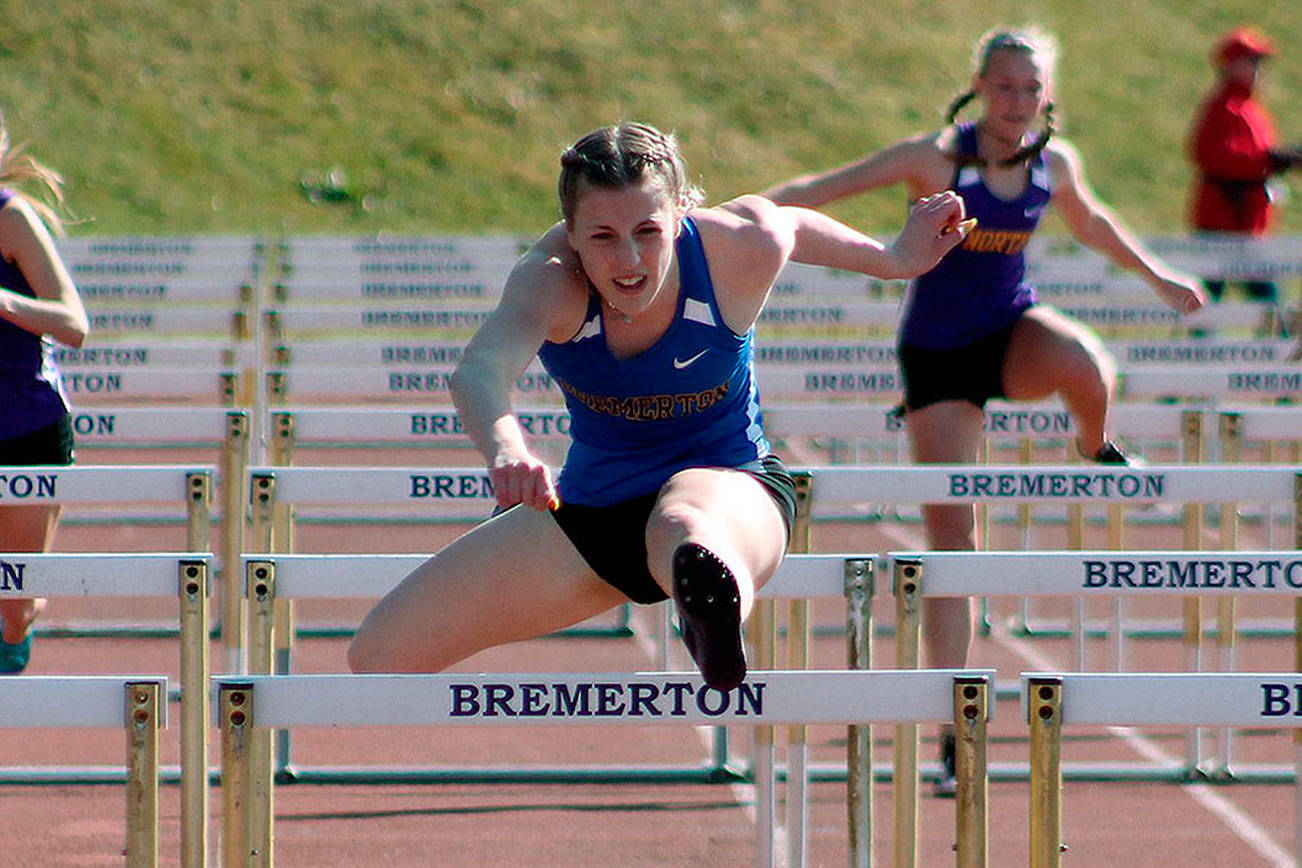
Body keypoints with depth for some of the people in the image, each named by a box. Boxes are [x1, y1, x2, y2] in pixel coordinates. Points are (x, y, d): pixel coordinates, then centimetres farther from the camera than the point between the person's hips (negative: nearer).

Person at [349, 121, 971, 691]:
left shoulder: (739, 251, -22)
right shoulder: (549, 281, -27)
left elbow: (793, 225, 4)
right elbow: (482, 368, -48)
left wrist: (896, 259, 18)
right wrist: (505, 451, -69)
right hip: (593, 499, 3)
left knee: (684, 530, -45)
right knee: (381, 656, 1)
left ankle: (716, 621, -79)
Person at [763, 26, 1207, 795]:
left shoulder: (1056, 163, -5)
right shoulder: (937, 159, -17)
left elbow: (1089, 221, 18)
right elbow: (821, 189, -17)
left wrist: (1158, 276, 25)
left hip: (1014, 331, 2)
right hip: (938, 354, -2)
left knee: (1086, 366, -36)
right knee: (951, 533, -7)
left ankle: (1099, 448, 2)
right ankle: (954, 729, -1)